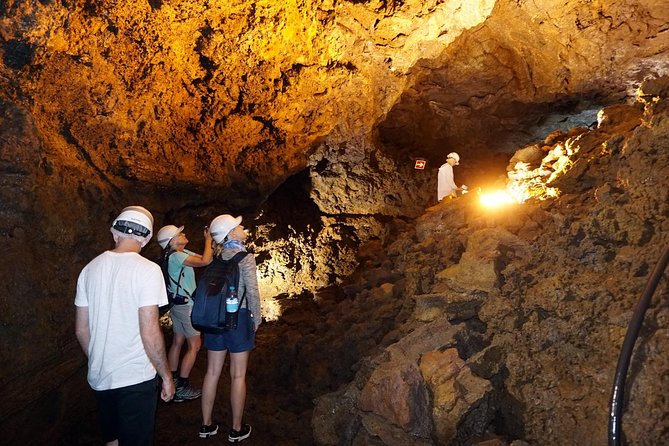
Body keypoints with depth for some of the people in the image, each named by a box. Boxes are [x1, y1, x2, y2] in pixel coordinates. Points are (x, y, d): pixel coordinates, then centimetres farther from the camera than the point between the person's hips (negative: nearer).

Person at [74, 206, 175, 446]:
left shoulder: (90, 268, 1)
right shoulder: (147, 270, -16)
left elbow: (81, 330, 7)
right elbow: (149, 333, -18)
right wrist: (166, 375, -6)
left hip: (99, 377, 5)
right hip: (135, 378, -5)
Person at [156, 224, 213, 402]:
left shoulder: (182, 253, 8)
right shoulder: (176, 256, -22)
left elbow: (203, 258, 8)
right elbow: (205, 261, -31)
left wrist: (211, 240, -2)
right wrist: (208, 239, -20)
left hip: (178, 304, 10)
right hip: (186, 305, -10)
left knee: (178, 342, 14)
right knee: (194, 344, -3)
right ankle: (181, 388, 1)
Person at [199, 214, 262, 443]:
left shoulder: (216, 256, 4)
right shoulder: (244, 257, -12)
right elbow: (252, 292, -13)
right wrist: (256, 319, -2)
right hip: (239, 316, -5)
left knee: (212, 372, 13)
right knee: (238, 375, 5)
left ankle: (206, 425, 24)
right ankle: (236, 430, 16)